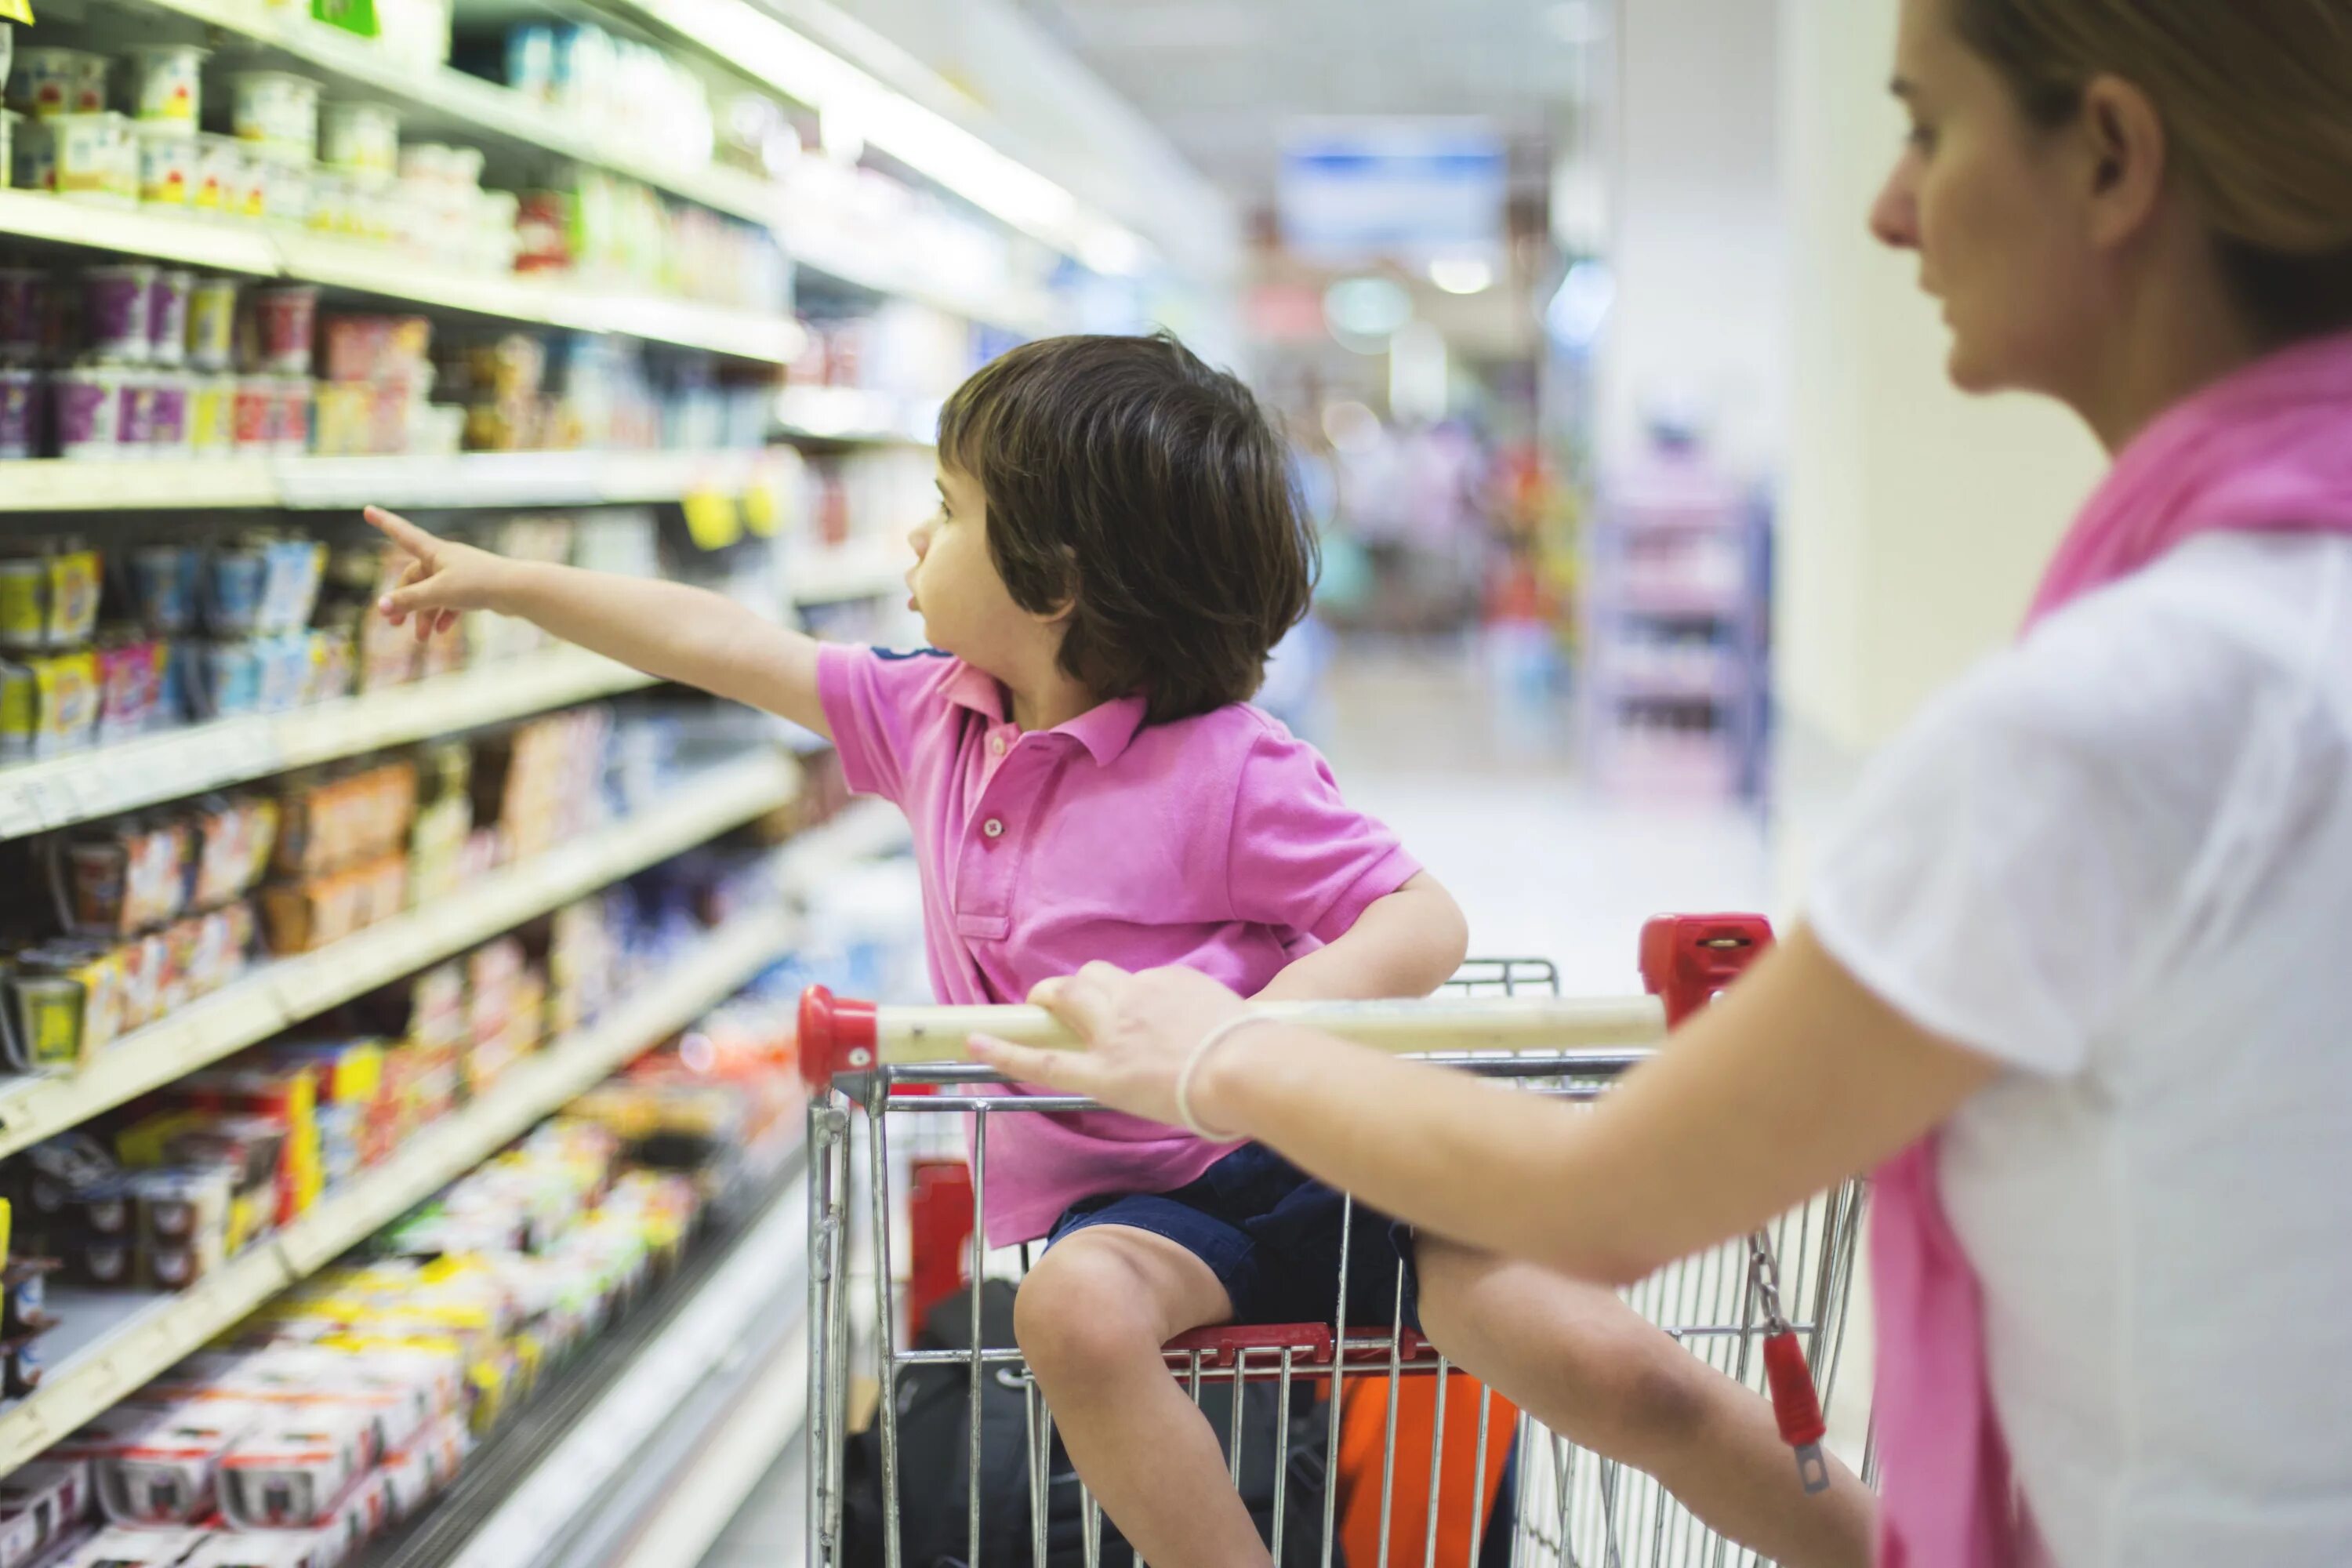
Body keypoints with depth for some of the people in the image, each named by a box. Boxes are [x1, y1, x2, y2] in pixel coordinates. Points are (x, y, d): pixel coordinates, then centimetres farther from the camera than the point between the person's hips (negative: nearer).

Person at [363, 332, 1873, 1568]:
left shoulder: (1228, 772, -13)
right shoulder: (934, 718, 7)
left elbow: (1425, 922, -16)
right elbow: (738, 649, 17)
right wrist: (503, 580, 25)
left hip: (1316, 1158, -4)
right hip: (1121, 1205, 5)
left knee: (1605, 1361, -22)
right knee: (1074, 1309, -35)